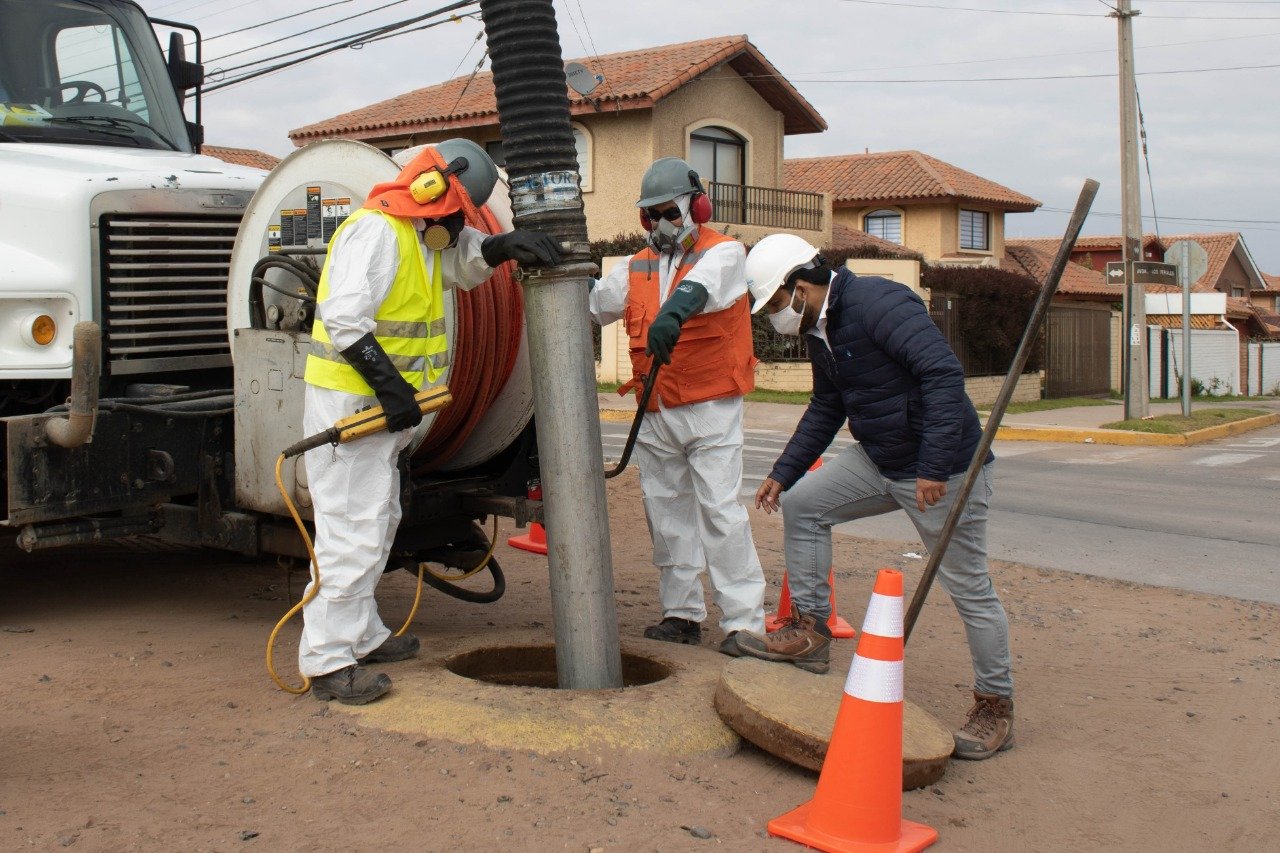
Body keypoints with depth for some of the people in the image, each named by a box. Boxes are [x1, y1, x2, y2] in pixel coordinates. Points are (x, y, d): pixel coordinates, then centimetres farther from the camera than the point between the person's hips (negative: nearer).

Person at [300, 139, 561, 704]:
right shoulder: (376, 232, -17)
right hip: (349, 401, -11)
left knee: (378, 521, 19)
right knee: (353, 532, -11)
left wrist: (504, 246, -4)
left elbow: (464, 264, 18)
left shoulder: (418, 236, 15)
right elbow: (344, 318, -27)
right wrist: (389, 383, -29)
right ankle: (327, 661, -6)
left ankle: (362, 635, 32)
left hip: (382, 404, 11)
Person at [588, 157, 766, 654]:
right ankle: (682, 613, 20)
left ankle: (744, 620, -3)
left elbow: (701, 285, -28)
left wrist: (674, 312, -46)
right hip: (655, 414, 6)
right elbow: (591, 305, 12)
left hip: (711, 410, -6)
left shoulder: (724, 253, -5)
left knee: (720, 511, -9)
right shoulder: (636, 268, 14)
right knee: (667, 514, 10)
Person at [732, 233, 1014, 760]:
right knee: (802, 504, 6)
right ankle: (810, 632, 12)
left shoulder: (877, 303, -21)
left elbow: (944, 372, -29)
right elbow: (826, 409, 20)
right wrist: (782, 474, 15)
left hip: (943, 471, -9)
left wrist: (934, 467, -32)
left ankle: (995, 708, 15)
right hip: (877, 461, 9)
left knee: (968, 587, 0)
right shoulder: (819, 330, 8)